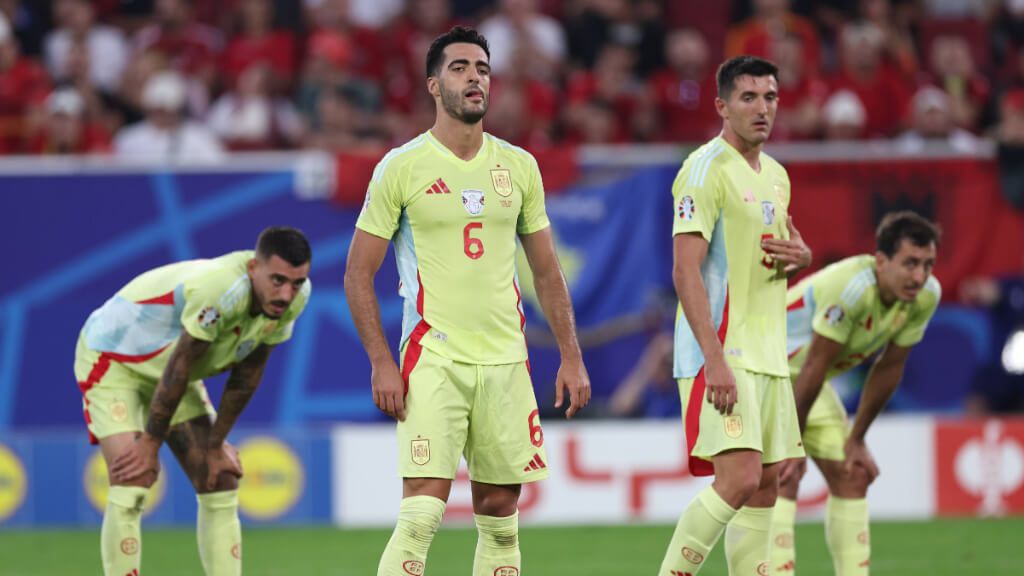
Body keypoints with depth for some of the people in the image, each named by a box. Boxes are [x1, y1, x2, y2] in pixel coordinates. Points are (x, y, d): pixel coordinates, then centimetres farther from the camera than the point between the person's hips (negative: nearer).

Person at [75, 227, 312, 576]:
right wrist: (150, 445, -20)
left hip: (168, 372, 8)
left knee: (220, 483, 3)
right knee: (130, 489, -21)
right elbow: (179, 367, -29)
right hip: (111, 360, -8)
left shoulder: (295, 296, -14)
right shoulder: (221, 289, -38)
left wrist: (215, 445, 1)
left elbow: (246, 376, -3)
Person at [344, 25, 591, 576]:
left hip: (505, 361, 4)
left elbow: (546, 272, 16)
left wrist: (571, 357, 9)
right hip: (433, 359, -4)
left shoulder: (519, 167, 9)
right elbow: (358, 274, 0)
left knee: (500, 516, 6)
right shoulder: (402, 167, -2)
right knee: (421, 513, -14)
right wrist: (381, 363, -9)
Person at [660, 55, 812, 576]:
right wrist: (715, 360, -25)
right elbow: (685, 271, -18)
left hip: (768, 355, 9)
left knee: (766, 486, 7)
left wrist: (800, 254, 4)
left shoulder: (775, 175, 15)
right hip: (721, 355, -9)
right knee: (739, 477, -19)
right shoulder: (707, 169, -11)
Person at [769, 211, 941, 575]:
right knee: (782, 477, -21)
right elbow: (813, 368, -30)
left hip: (803, 378, 8)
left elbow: (889, 368, -2)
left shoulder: (926, 295, -13)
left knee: (851, 477, 6)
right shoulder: (852, 288, -37)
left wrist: (856, 440, 2)